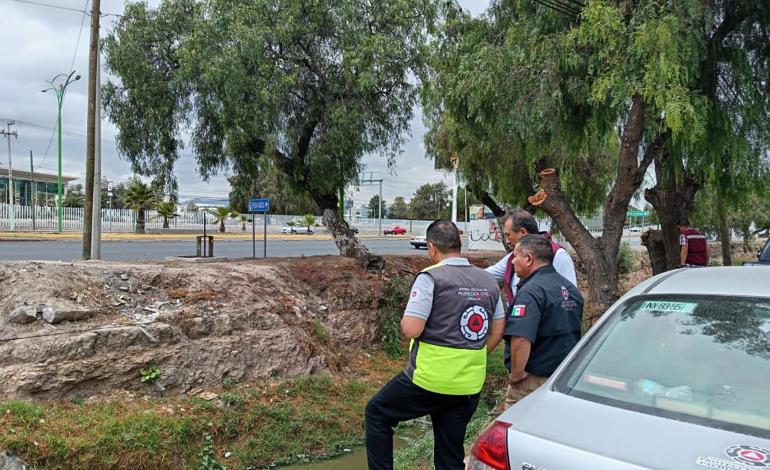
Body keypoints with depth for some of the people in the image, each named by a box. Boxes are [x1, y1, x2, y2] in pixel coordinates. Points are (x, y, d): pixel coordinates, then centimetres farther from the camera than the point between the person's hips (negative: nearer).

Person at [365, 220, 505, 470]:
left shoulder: (431, 277, -14)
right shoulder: (488, 281, 7)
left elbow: (410, 329, -19)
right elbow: (498, 330, 13)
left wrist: (406, 318, 2)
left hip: (430, 379, -6)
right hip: (470, 385, 6)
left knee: (376, 413, 18)